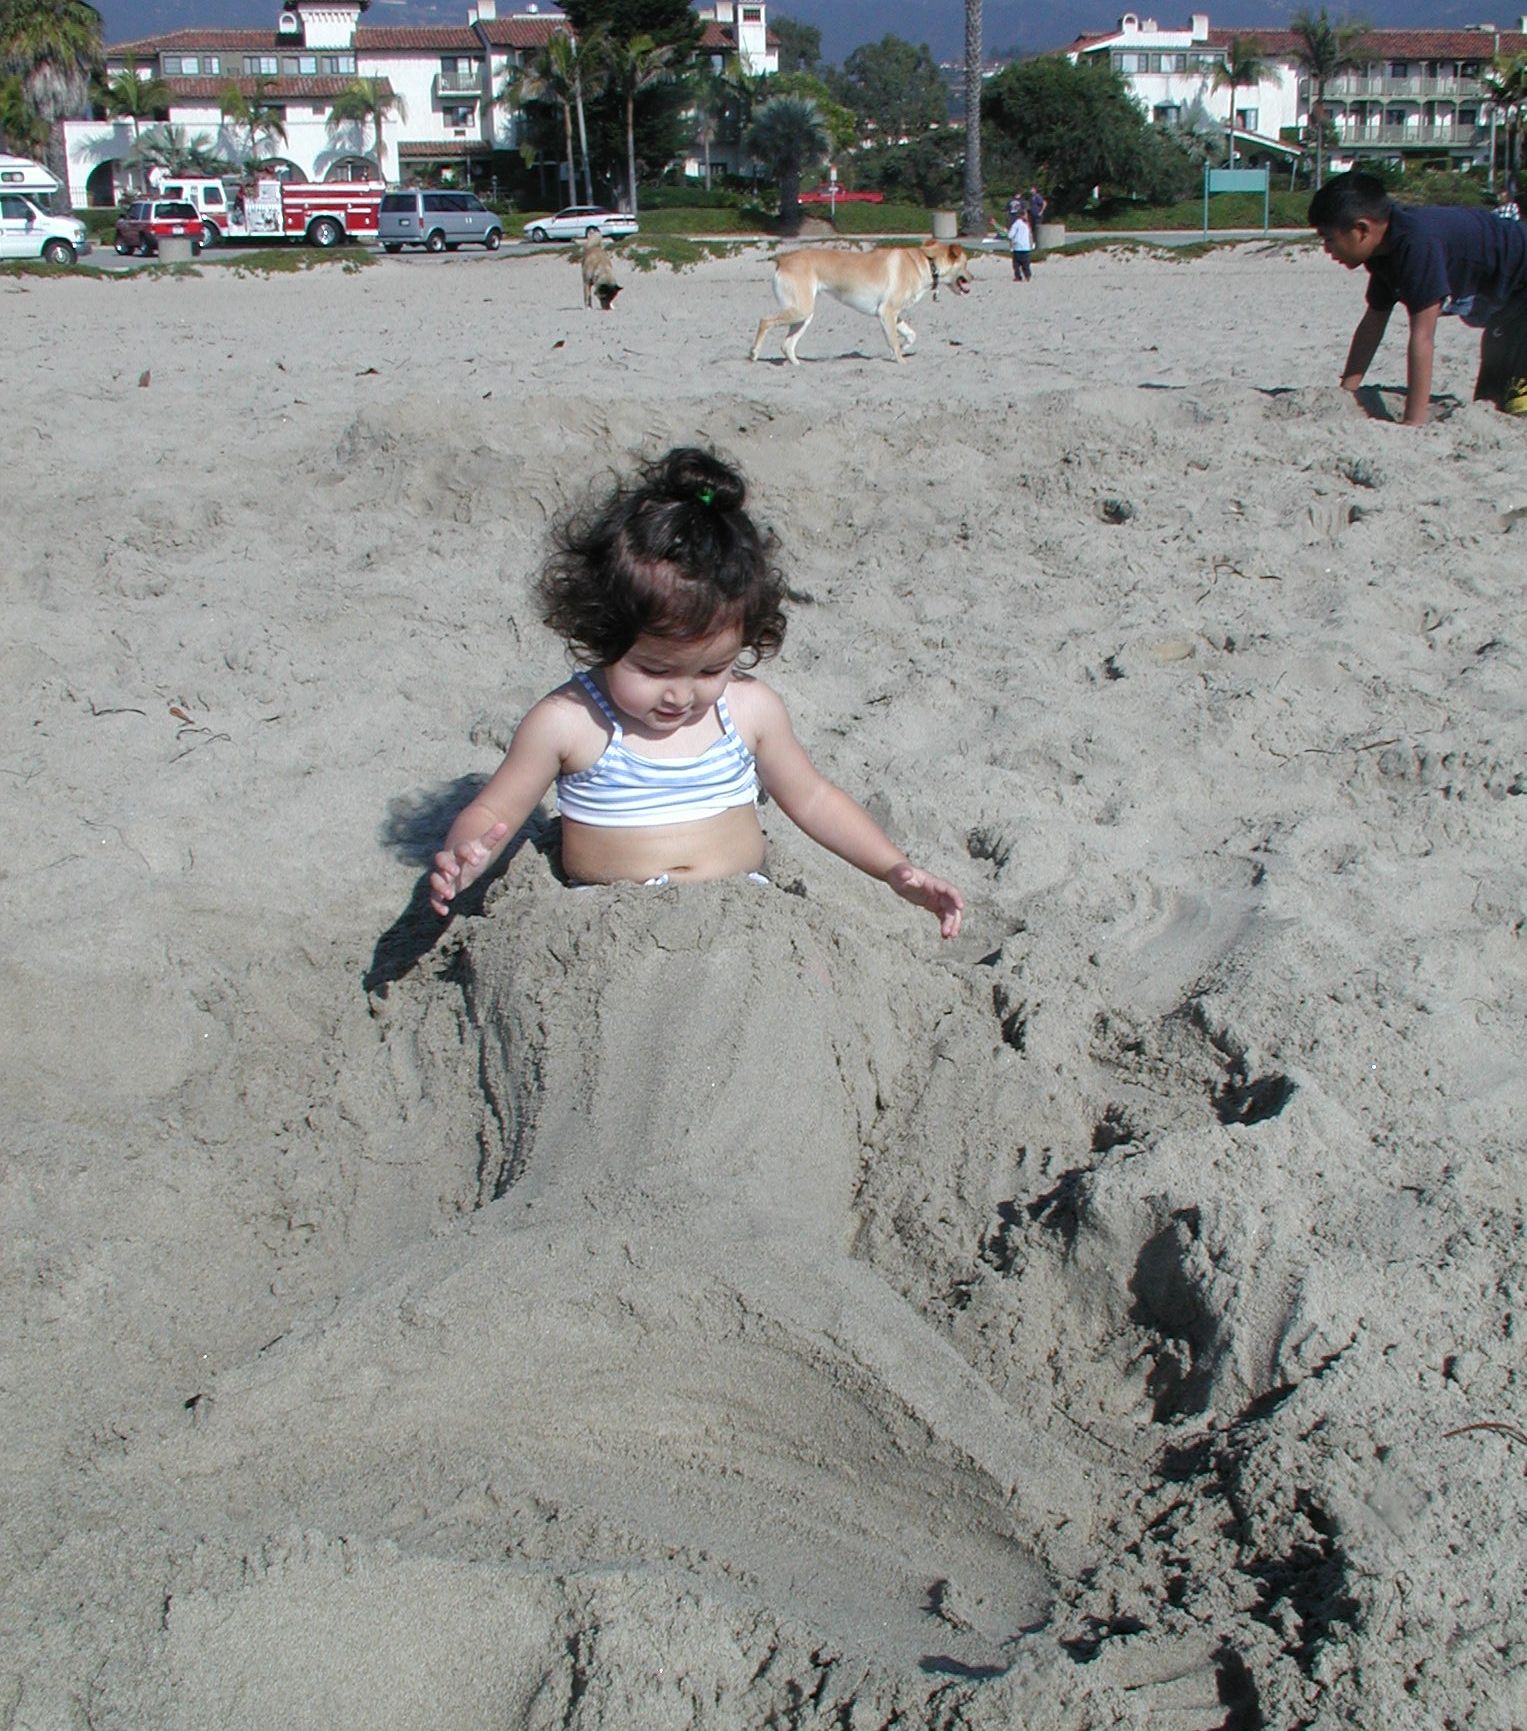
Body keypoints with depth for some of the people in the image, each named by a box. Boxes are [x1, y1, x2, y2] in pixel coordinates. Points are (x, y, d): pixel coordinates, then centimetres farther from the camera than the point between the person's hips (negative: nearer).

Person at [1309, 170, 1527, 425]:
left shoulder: (1418, 244, -33)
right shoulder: (1385, 247, -3)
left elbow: (1422, 337, -34)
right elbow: (1373, 322, 7)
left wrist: (1413, 424, -34)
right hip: (1501, 306, 10)